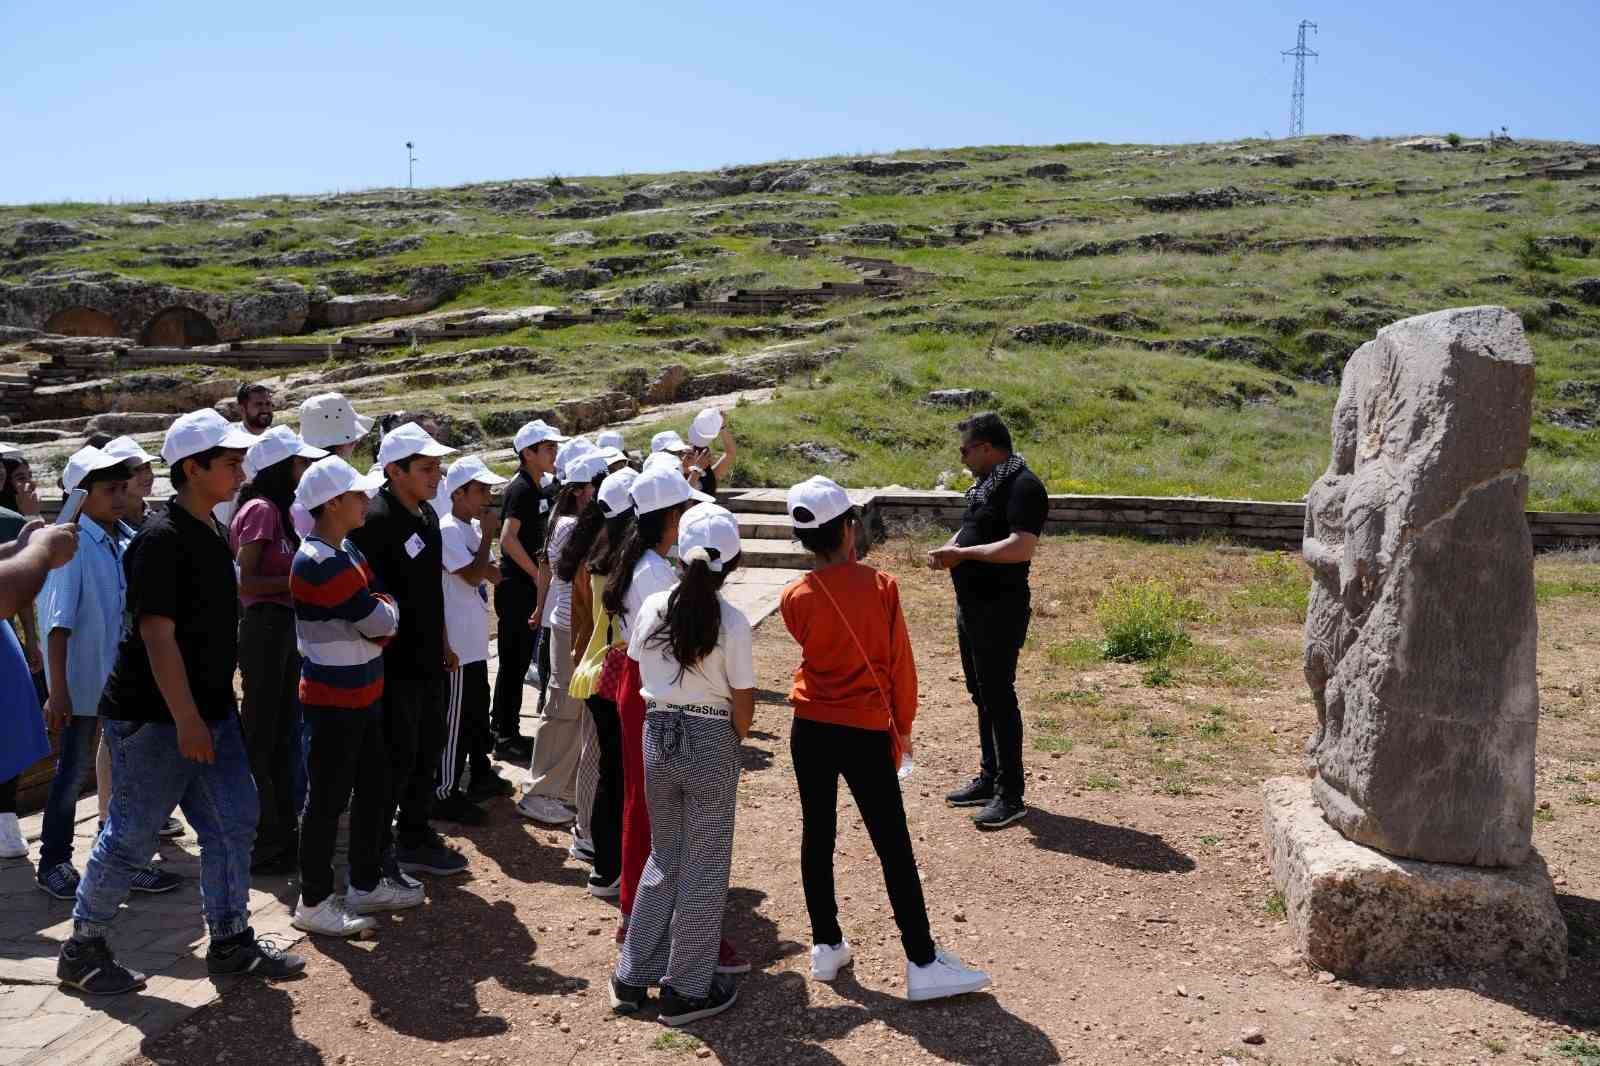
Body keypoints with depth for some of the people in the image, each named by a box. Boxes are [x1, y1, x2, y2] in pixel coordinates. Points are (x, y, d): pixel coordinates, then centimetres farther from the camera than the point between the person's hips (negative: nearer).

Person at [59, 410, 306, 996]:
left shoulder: (212, 533, 9)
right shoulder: (162, 539, -19)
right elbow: (156, 633, -22)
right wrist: (186, 721, -22)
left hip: (209, 710, 9)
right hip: (153, 719, -9)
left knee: (234, 823, 9)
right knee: (131, 837, 4)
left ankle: (230, 942, 20)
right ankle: (82, 948, 22)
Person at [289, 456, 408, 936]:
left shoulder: (346, 550, 10)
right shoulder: (320, 563, -22)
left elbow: (380, 622, 13)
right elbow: (381, 621, -21)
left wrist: (379, 613, -6)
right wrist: (387, 605, -2)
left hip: (364, 693, 10)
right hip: (334, 698, -10)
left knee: (373, 788, 17)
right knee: (328, 798, 1)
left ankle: (366, 884, 30)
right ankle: (314, 902, 13)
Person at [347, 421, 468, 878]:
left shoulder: (427, 514, 9)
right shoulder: (375, 519, -19)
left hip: (427, 658, 9)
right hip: (394, 663, -9)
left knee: (428, 750, 18)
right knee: (397, 758, 0)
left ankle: (415, 840, 33)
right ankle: (375, 856, 15)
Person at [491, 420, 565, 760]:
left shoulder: (539, 489, 12)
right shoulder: (520, 489, -15)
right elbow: (508, 538, -25)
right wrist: (537, 575, -18)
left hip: (530, 586, 9)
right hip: (516, 587, -9)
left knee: (521, 661, 14)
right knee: (513, 662, -2)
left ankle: (506, 729, 24)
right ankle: (505, 736, 7)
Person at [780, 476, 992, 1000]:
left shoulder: (795, 597, -6)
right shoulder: (881, 586, -12)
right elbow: (900, 663, -6)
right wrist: (903, 725, 5)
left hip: (811, 730, 3)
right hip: (867, 732, -3)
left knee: (817, 836, 14)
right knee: (893, 846, 2)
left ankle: (826, 946, 23)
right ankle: (923, 963, 7)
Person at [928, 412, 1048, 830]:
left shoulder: (1022, 486, -17)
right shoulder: (986, 482, 14)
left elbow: (1021, 547, -28)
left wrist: (962, 553, -22)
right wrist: (949, 549, 3)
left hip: (1000, 611, -10)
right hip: (971, 606, 10)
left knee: (999, 697, -5)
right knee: (982, 695, 17)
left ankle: (1010, 795, 3)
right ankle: (989, 778, 29)